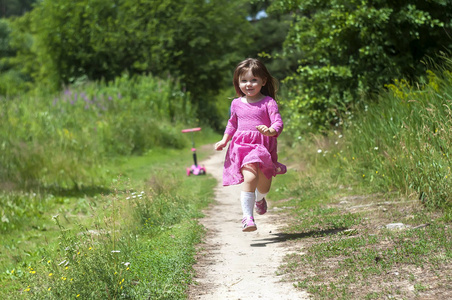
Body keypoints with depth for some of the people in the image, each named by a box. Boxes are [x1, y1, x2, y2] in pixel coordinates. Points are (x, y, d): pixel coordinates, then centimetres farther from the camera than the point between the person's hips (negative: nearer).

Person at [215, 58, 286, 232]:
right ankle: (248, 218, -26)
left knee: (264, 186, 13)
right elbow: (232, 123, 25)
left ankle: (259, 199, 53)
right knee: (250, 177, -25)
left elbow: (278, 123, -12)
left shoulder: (268, 102, -4)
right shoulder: (237, 104, 8)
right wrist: (224, 140, 16)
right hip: (243, 146, 0)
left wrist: (270, 131, -33)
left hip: (264, 147, 0)